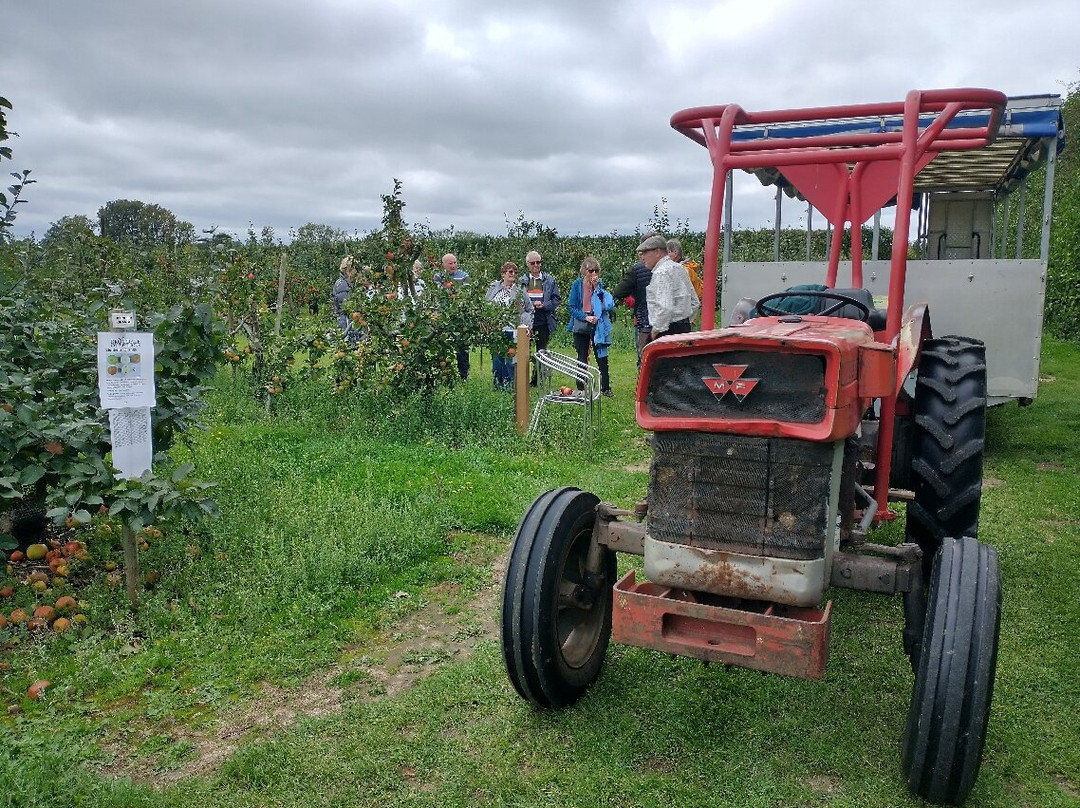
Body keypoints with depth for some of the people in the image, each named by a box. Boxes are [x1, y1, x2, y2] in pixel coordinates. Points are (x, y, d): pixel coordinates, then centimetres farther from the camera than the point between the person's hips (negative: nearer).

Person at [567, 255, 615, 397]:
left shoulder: (600, 284, 3)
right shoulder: (577, 285, -3)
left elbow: (609, 304, -6)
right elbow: (571, 306, -5)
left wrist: (597, 288, -15)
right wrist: (585, 317, -16)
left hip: (598, 325, 1)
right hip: (581, 326, -1)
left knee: (602, 357, 1)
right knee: (582, 359, 7)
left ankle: (606, 388, 11)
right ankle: (581, 389, 16)